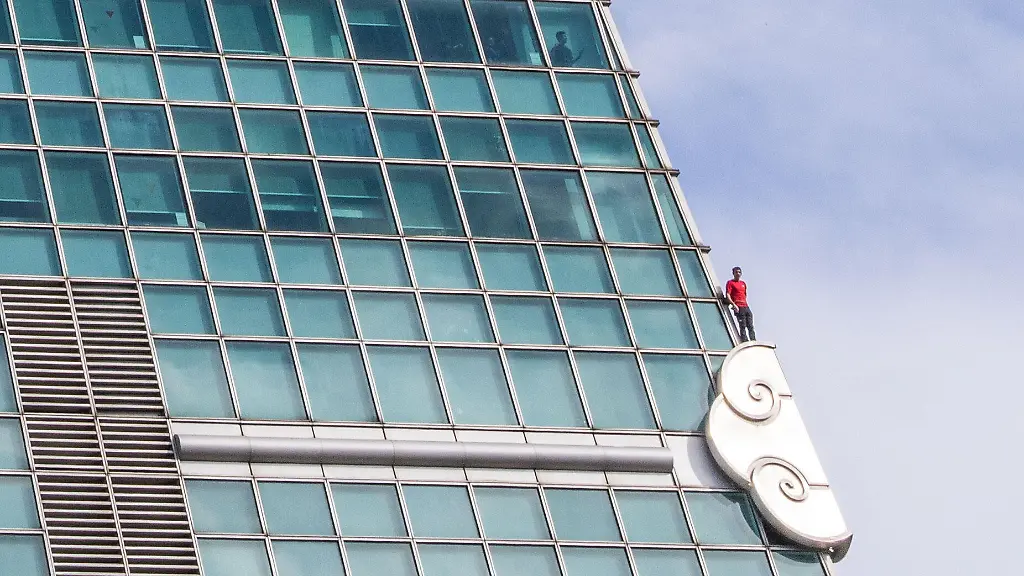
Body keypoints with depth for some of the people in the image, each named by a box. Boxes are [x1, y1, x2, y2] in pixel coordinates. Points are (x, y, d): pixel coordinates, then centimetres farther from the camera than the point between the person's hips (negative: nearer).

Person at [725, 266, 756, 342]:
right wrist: (734, 305, -20)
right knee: (743, 326, -10)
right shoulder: (730, 283, 2)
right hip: (738, 308, -6)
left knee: (750, 326, 2)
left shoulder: (743, 283, 22)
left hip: (746, 307, 6)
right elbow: (727, 295, -8)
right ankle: (744, 341, -12)